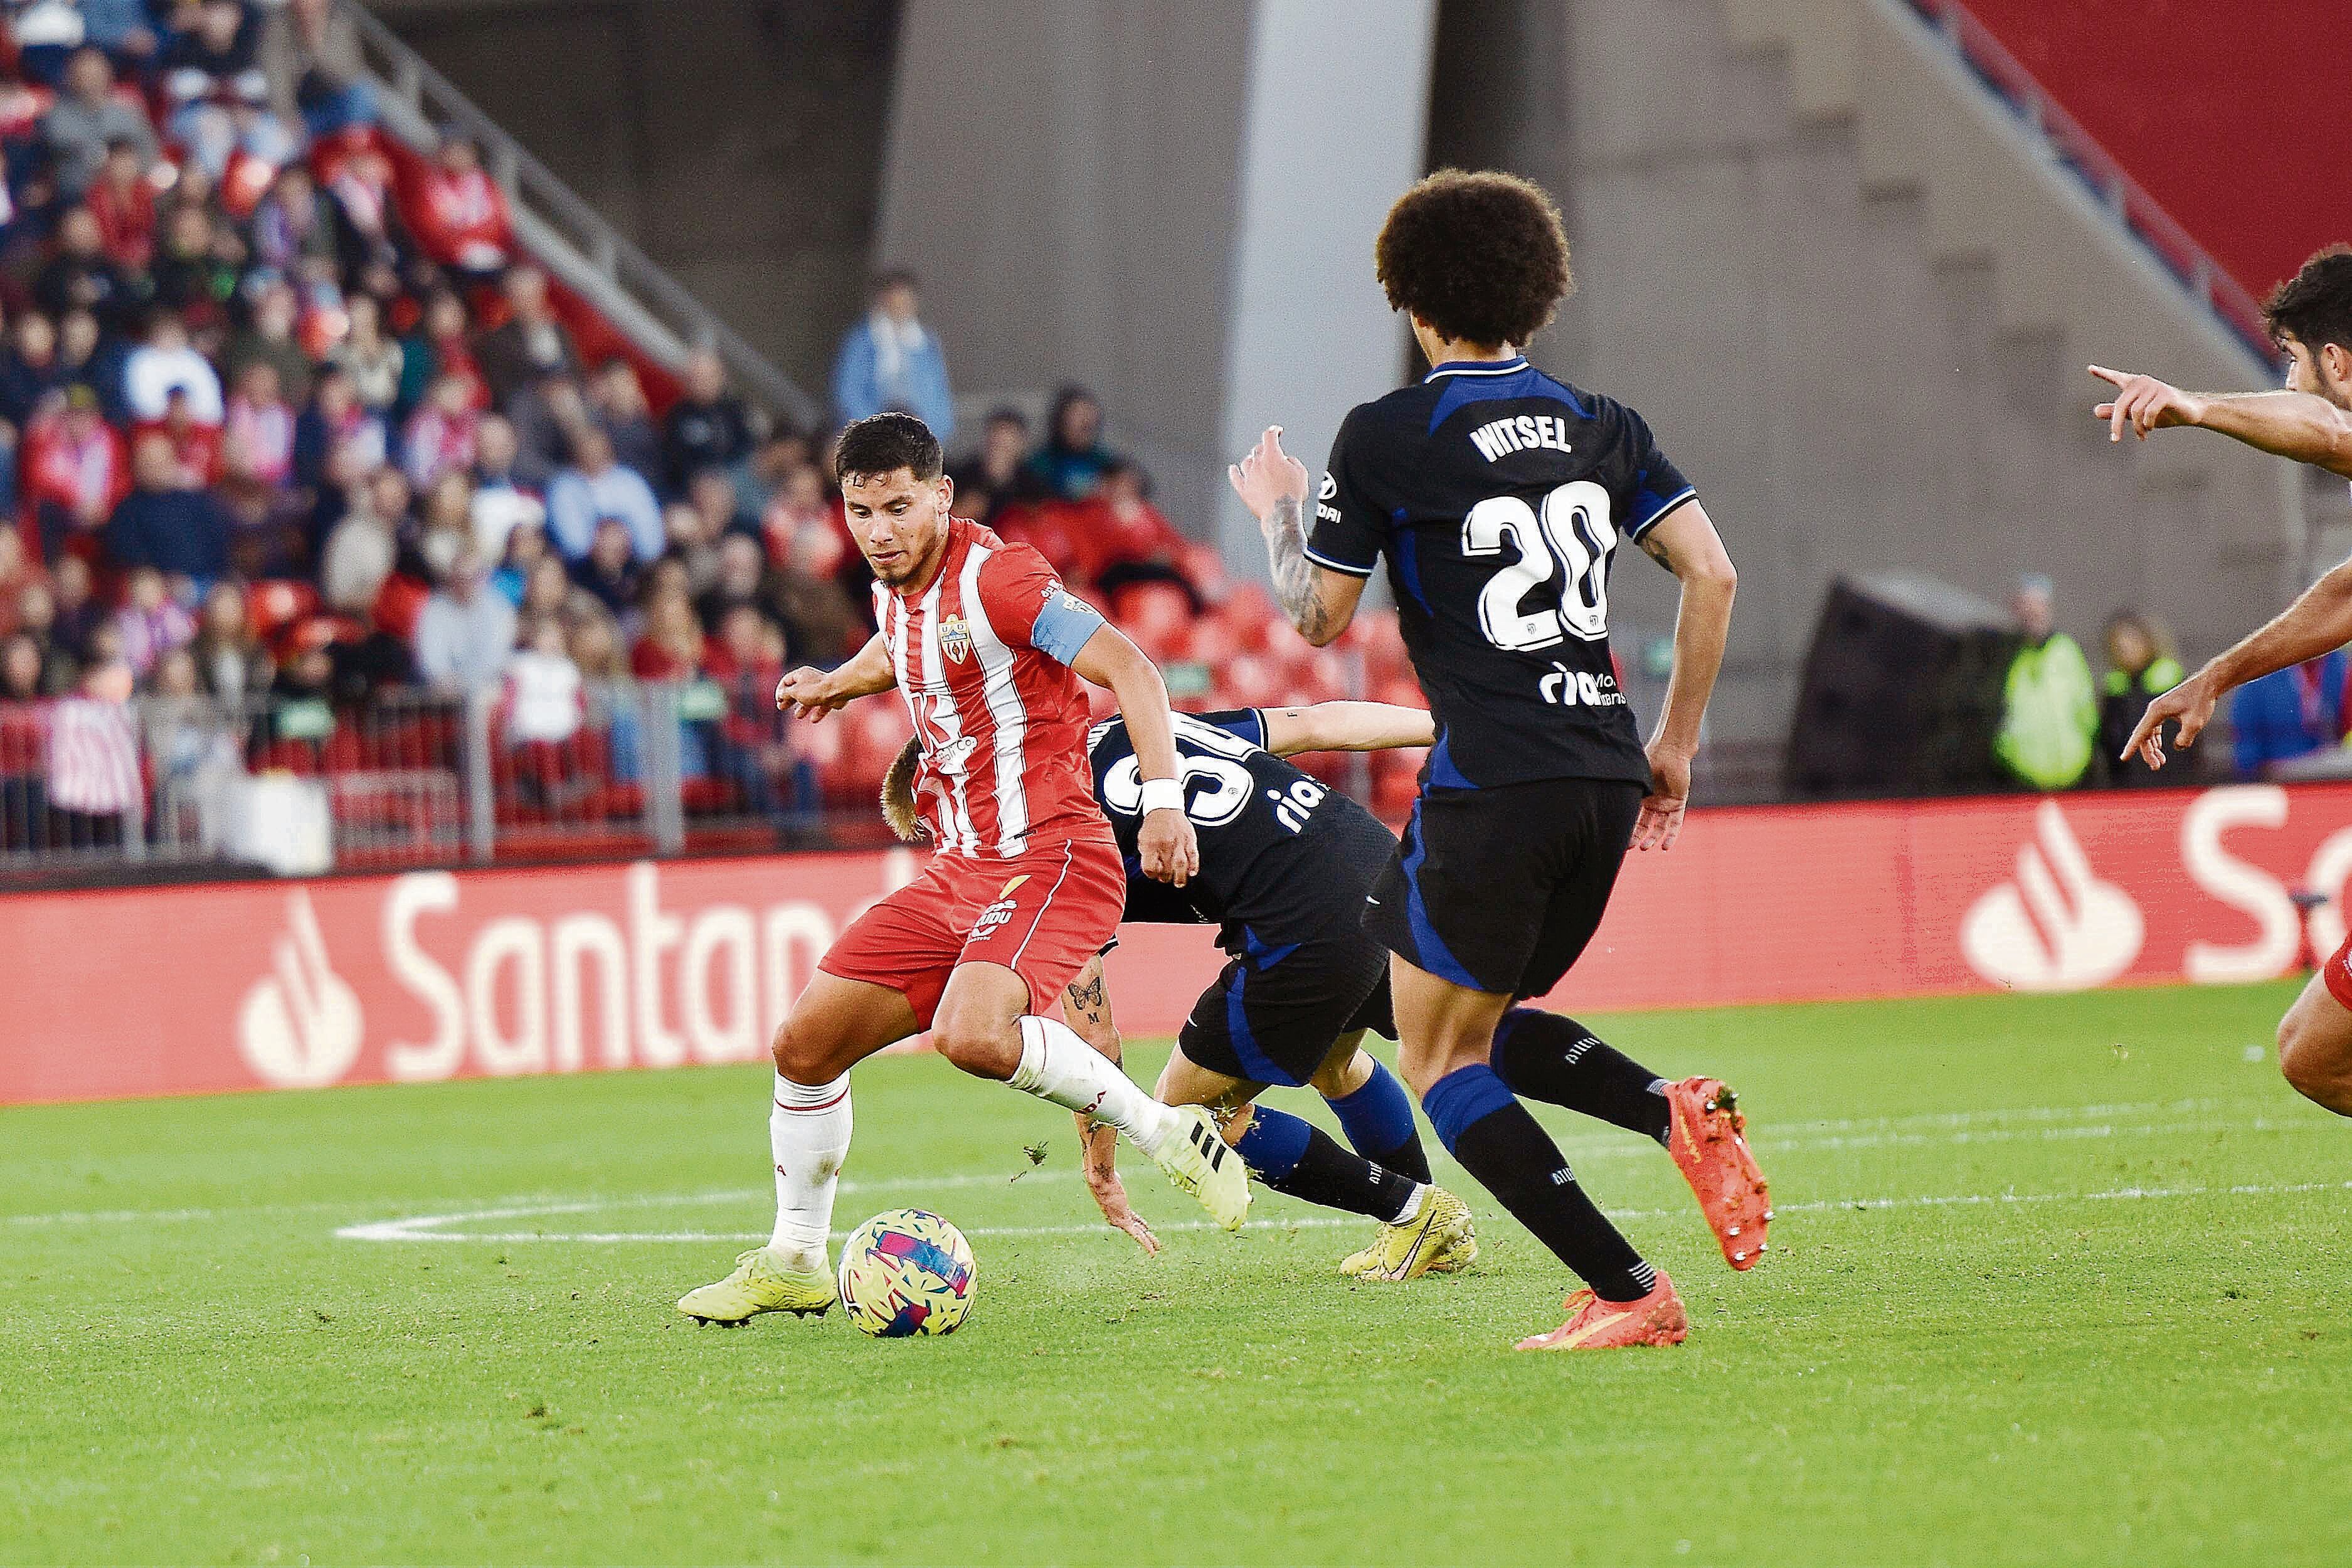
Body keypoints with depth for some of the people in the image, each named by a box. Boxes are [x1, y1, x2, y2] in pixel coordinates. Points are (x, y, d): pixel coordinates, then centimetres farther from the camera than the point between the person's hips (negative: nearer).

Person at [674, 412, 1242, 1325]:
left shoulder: (992, 576, -14)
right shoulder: (895, 592, 11)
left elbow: (1128, 669, -22)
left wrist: (1163, 798, -32)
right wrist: (843, 682, 30)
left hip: (1050, 858, -9)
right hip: (961, 869, 9)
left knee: (971, 1035, -34)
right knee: (805, 1044, 5)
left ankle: (1167, 1135, -16)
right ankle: (794, 1265, 20)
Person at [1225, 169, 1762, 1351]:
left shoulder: (1386, 435, -4)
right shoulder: (1600, 425, 12)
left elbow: (1318, 617, 4)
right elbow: (1711, 572, 6)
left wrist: (1277, 513, 23)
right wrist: (1675, 744, 14)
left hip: (1490, 785, -6)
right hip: (1606, 778, 6)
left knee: (1440, 1062, 5)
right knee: (1482, 1023, 23)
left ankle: (1627, 1293, -8)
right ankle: (1680, 1110, -3)